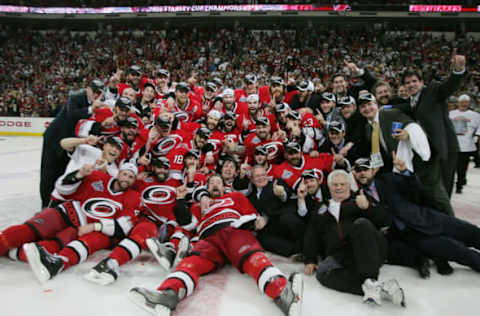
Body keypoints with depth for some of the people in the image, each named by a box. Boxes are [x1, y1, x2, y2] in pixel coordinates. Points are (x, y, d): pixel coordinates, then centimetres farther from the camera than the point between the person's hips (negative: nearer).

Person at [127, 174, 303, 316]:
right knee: (194, 261, -32)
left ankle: (282, 293, -63)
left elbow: (252, 215, 25)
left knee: (251, 256, -35)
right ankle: (168, 294, -62)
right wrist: (180, 200, 11)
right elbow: (185, 222, 24)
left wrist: (258, 220, 1)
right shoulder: (200, 205, 37)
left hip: (235, 231, -1)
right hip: (209, 238, 2)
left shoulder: (235, 197, 35)